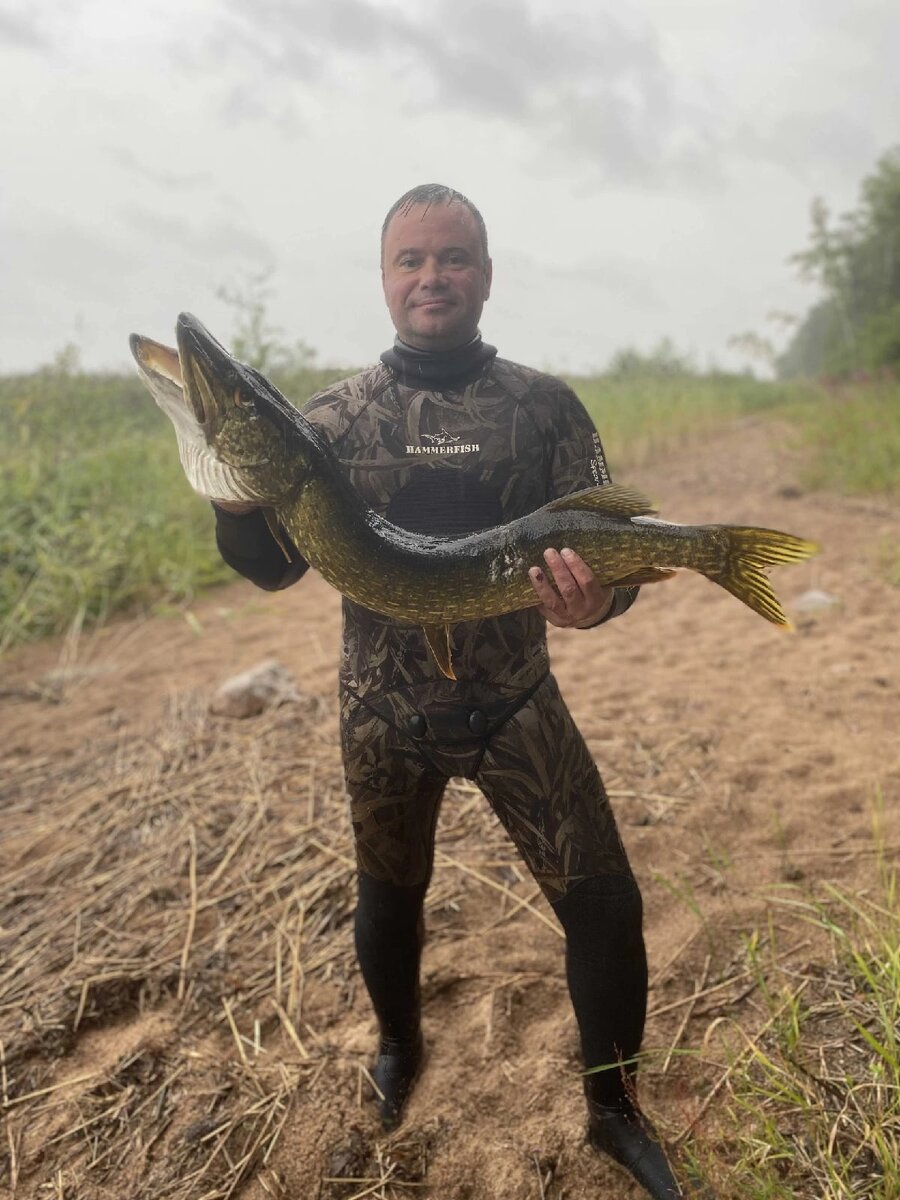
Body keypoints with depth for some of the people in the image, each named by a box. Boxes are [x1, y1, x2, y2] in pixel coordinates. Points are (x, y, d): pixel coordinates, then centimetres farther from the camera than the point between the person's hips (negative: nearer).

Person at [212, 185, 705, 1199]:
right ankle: (399, 1045, 52)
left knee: (604, 905, -1)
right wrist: (234, 491, -25)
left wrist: (595, 597, -32)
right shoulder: (333, 416, -2)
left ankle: (614, 1108, 29)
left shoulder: (546, 407, -4)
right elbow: (275, 566, -4)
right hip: (384, 712, 1)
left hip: (516, 703, 0)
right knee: (388, 895, 19)